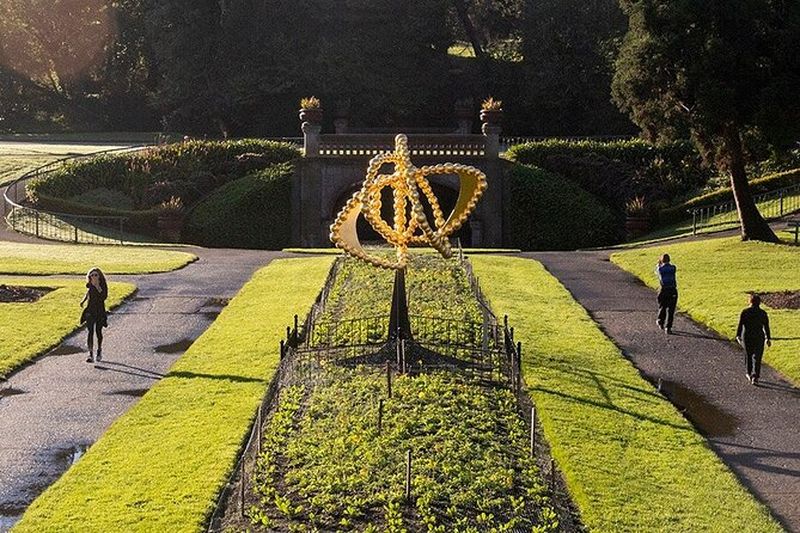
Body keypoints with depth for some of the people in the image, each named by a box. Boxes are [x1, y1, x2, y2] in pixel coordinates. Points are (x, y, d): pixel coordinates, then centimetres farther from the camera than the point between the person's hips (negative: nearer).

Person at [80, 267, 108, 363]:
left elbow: (104, 297, -20)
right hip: (90, 311, 2)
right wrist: (83, 300, 29)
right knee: (90, 332, -6)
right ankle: (90, 354, -9)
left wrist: (99, 288, -29)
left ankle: (99, 351, 30)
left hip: (100, 311, -2)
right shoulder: (89, 285, 1)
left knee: (98, 331, 8)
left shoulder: (103, 285, -8)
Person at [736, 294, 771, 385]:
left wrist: (738, 336, 3)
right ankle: (755, 377, -11)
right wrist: (768, 338, 8)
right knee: (757, 358, 2)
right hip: (759, 338, -1)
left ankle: (750, 374, 34)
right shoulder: (763, 313, -5)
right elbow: (766, 327, -2)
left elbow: (740, 325, -7)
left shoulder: (745, 312, -6)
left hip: (747, 337, 1)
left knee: (748, 355, 20)